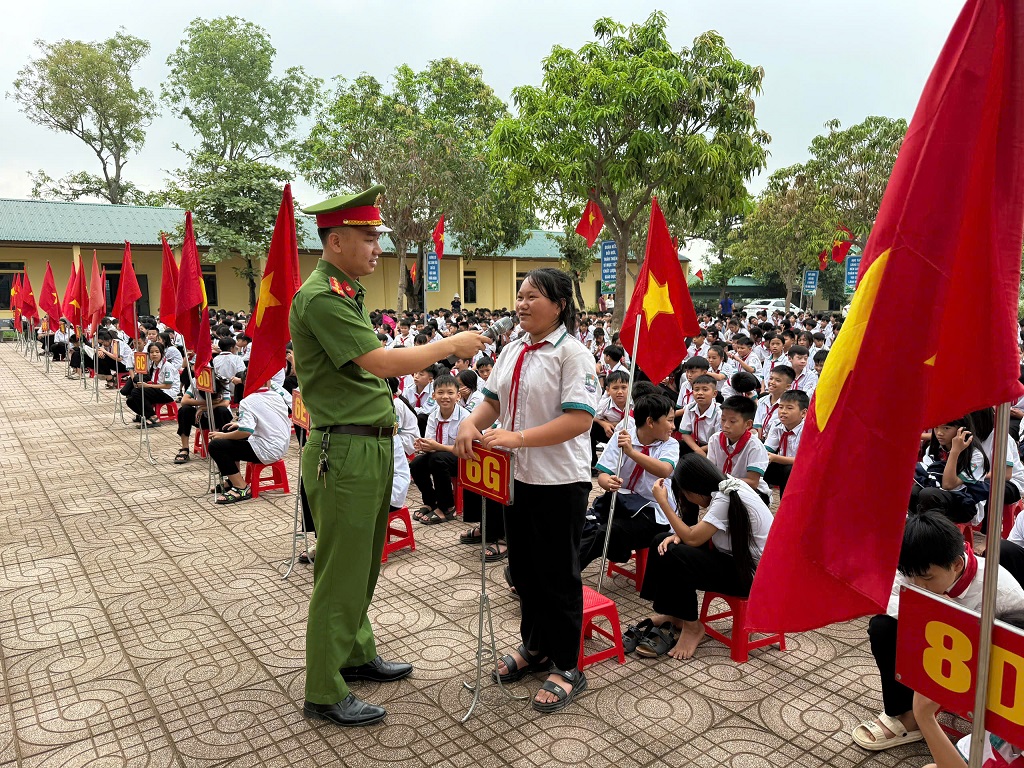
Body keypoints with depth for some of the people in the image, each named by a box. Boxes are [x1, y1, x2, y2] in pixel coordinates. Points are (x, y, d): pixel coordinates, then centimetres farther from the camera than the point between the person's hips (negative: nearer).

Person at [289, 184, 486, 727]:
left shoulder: (347, 293, 14)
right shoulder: (321, 297, -18)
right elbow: (380, 362, -25)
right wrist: (450, 345, -16)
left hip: (373, 447, 10)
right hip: (344, 452, -10)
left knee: (362, 564, 21)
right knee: (340, 573, 1)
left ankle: (356, 655, 38)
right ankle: (324, 693, 17)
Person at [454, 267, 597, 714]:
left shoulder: (572, 353, -15)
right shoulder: (512, 350, 8)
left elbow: (579, 419, -24)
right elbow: (493, 400, 14)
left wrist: (519, 437, -30)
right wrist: (472, 424, -8)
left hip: (559, 480, -7)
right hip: (517, 476, 8)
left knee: (557, 575, 6)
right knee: (523, 567, 19)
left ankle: (566, 669, 24)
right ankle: (535, 646, 40)